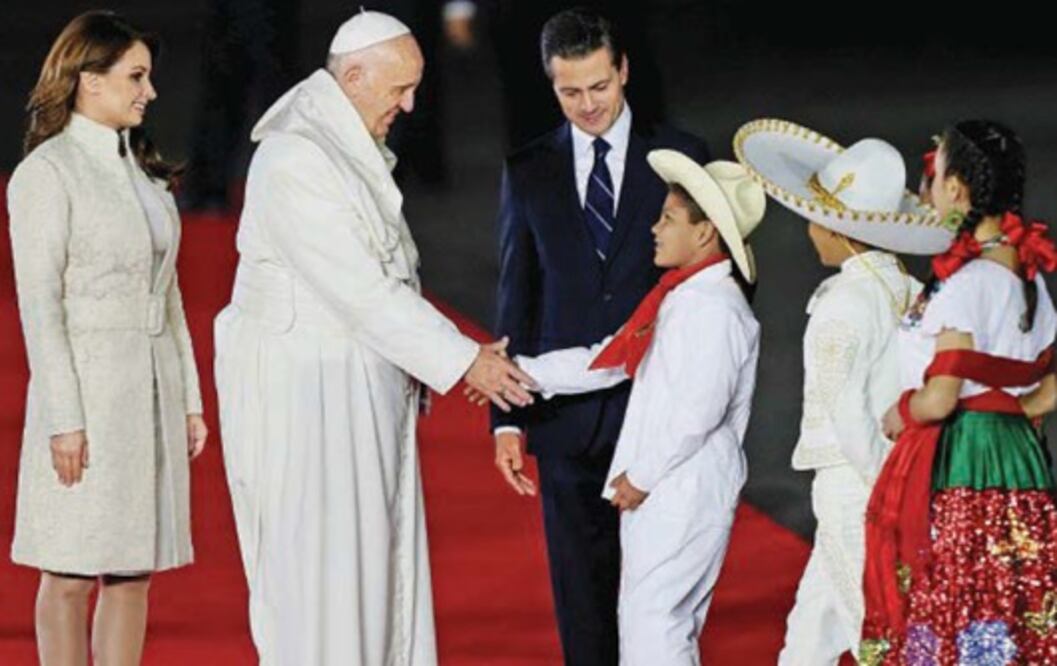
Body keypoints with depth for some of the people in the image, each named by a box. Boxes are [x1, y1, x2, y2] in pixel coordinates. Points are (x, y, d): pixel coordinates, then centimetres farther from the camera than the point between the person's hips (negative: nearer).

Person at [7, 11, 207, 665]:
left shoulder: (144, 171, 15)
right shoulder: (47, 173, -8)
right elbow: (39, 302, -12)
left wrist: (190, 399, 14)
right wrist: (63, 419, -17)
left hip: (153, 386, 7)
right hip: (87, 386, -7)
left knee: (134, 574, 7)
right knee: (72, 576, -2)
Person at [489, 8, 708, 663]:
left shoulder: (681, 158, 1)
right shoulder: (528, 172, 7)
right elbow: (516, 297, 9)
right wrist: (508, 418, 3)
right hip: (568, 413, 2)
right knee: (582, 587, 6)